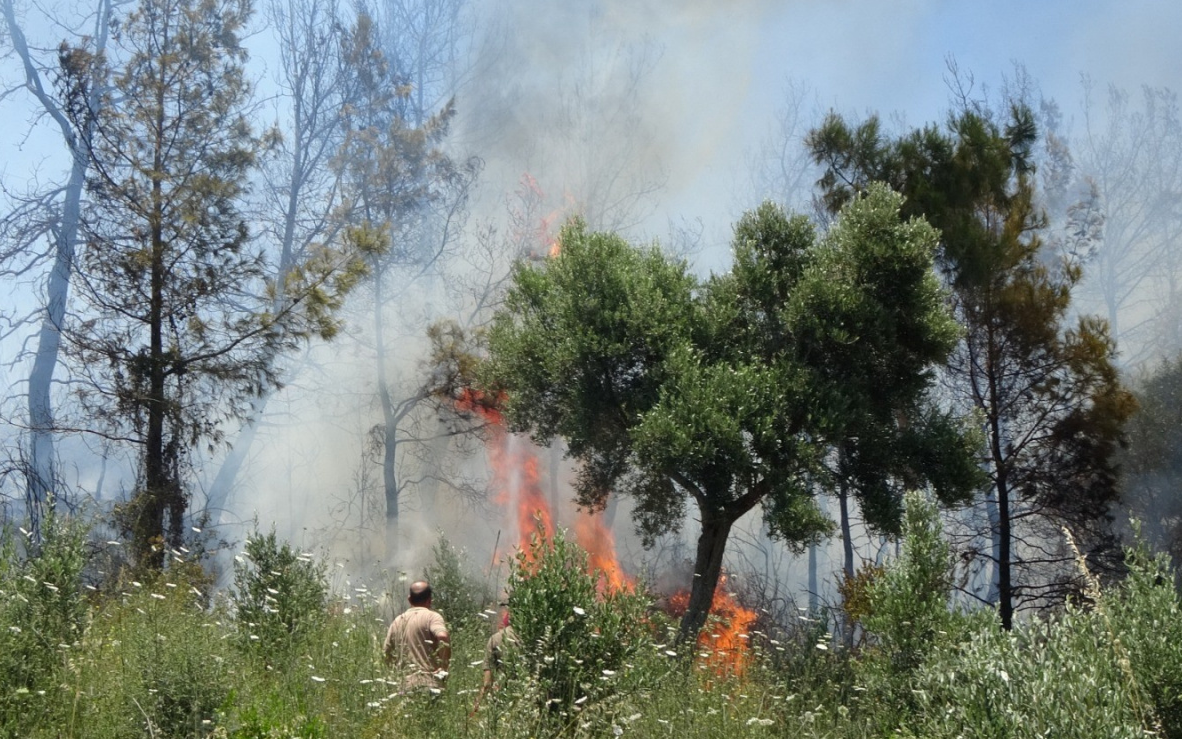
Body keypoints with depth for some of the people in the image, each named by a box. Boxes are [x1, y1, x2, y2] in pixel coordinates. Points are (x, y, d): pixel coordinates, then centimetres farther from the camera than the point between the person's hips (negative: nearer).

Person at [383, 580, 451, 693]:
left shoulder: (397, 621, 16)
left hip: (407, 685, 6)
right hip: (429, 683, -6)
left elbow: (386, 653, 20)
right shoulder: (431, 616, -2)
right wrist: (444, 665, -11)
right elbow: (443, 637, -21)